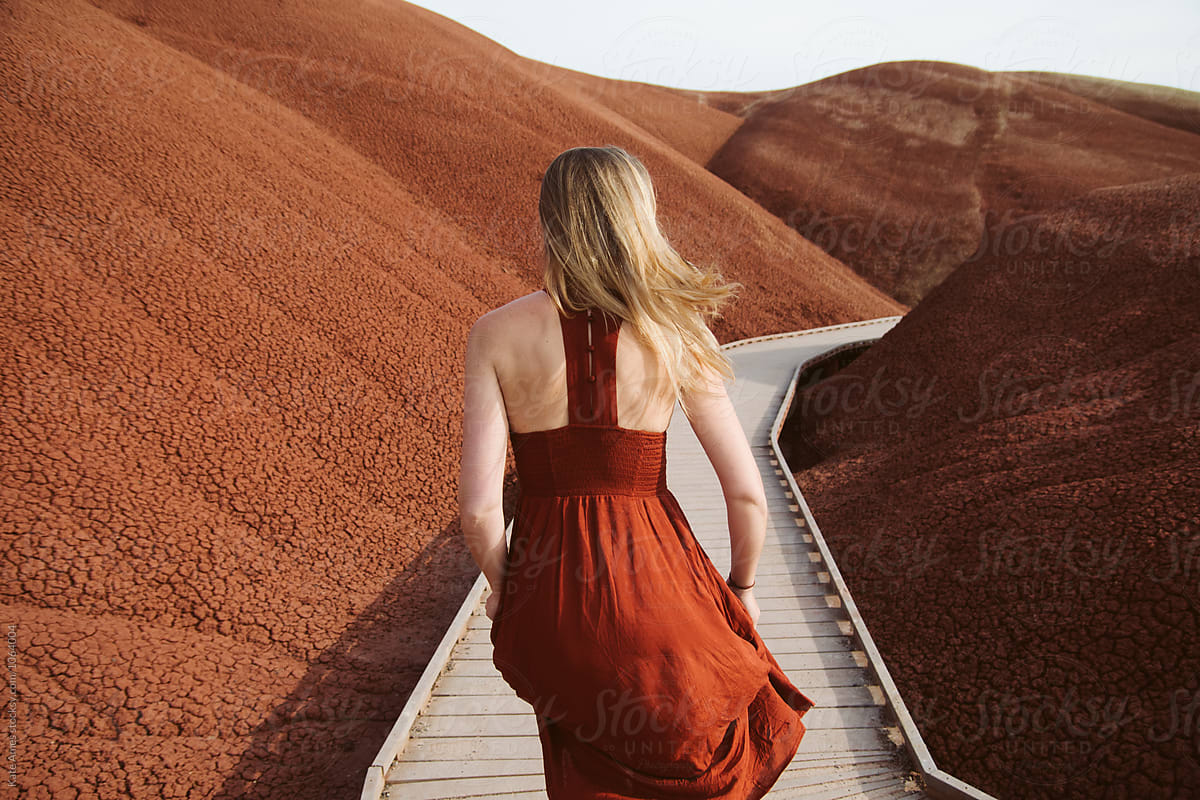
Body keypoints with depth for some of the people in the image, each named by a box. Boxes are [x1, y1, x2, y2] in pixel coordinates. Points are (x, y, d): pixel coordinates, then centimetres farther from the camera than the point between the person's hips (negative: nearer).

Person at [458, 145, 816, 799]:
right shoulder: (678, 336, -9)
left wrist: (501, 586, 7)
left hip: (549, 598, 2)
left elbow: (478, 505, -13)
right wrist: (741, 587, 13)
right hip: (655, 582, -1)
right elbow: (747, 493, -6)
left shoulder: (495, 333, -9)